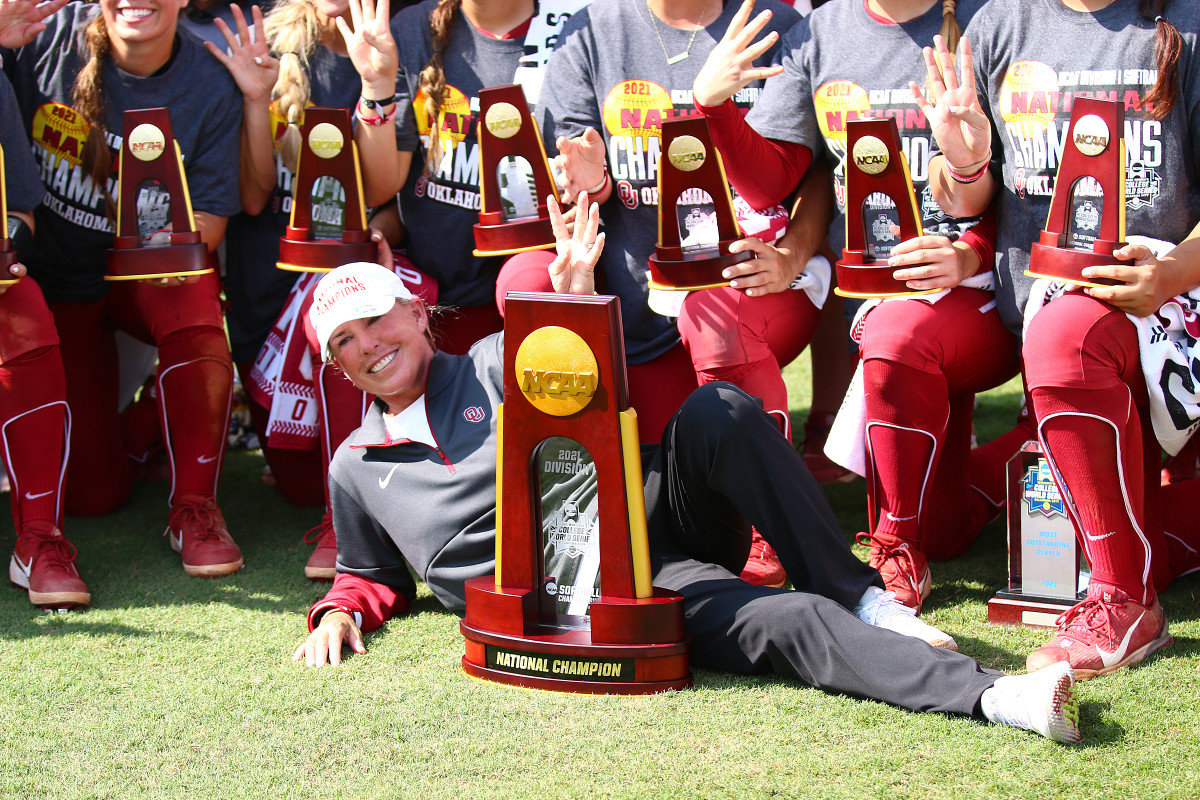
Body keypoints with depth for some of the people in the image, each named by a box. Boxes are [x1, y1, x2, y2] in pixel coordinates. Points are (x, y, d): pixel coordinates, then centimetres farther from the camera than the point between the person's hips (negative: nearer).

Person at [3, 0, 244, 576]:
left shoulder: (210, 86, -13)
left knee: (197, 321, -38)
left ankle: (194, 507, -17)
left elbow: (210, 219, -10)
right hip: (54, 275, 0)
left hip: (145, 268, 0)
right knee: (94, 493, -3)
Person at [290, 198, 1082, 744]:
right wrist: (340, 613, 7)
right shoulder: (355, 469, 18)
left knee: (718, 413, -33)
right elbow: (375, 576, 30)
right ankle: (989, 695, -46)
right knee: (782, 622, -30)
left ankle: (859, 594, -22)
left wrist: (577, 301, -3)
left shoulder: (496, 363, 15)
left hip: (642, 523, 2)